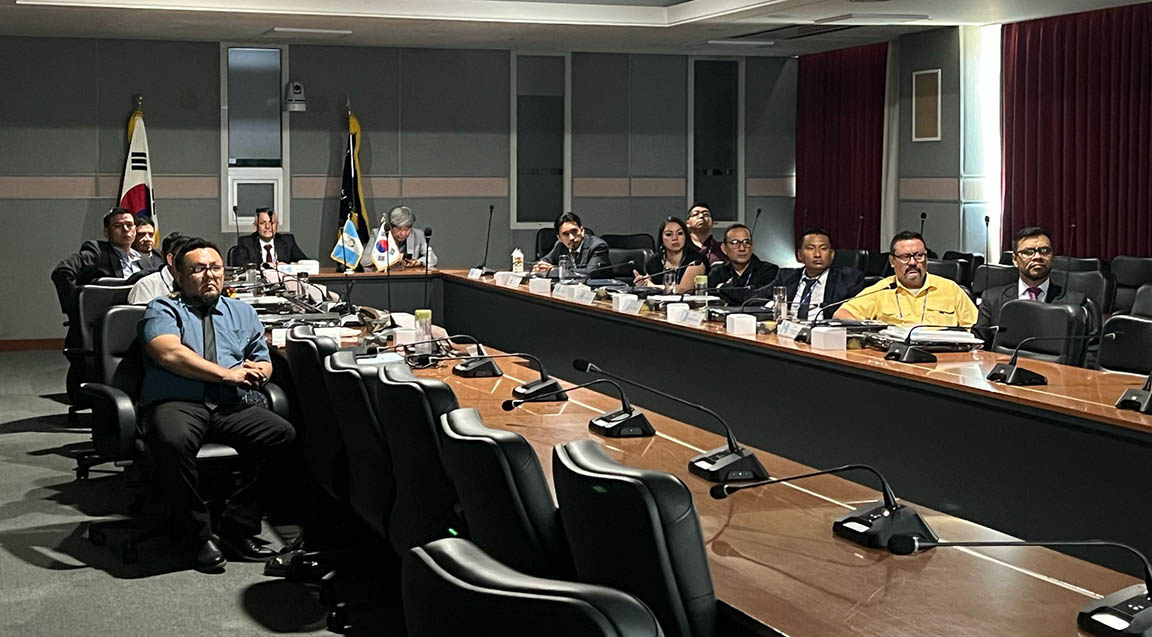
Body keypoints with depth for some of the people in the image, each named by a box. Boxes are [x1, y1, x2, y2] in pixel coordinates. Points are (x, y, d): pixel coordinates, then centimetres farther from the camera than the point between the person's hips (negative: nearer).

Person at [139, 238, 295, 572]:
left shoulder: (243, 313, 27)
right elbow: (169, 353, -9)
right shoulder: (163, 310, 11)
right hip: (176, 404, -4)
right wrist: (227, 373, -10)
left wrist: (256, 372, -2)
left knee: (284, 435, -24)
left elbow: (264, 363, 24)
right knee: (174, 440, -39)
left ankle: (238, 527, -13)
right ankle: (200, 535, -19)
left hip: (232, 408, 4)